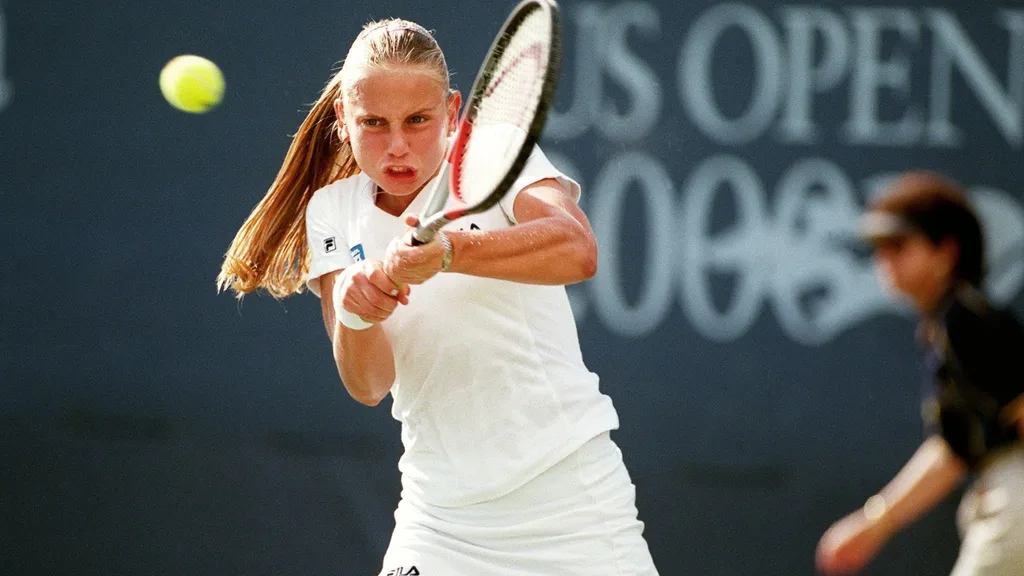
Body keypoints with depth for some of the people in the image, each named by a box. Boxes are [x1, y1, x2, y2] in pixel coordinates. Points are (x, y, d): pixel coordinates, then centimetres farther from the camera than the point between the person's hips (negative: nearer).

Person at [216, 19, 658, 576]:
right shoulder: (332, 211, 2)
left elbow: (577, 250, -30)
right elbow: (370, 384, -10)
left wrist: (446, 250, -45)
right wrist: (352, 313, -33)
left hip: (568, 496, -2)